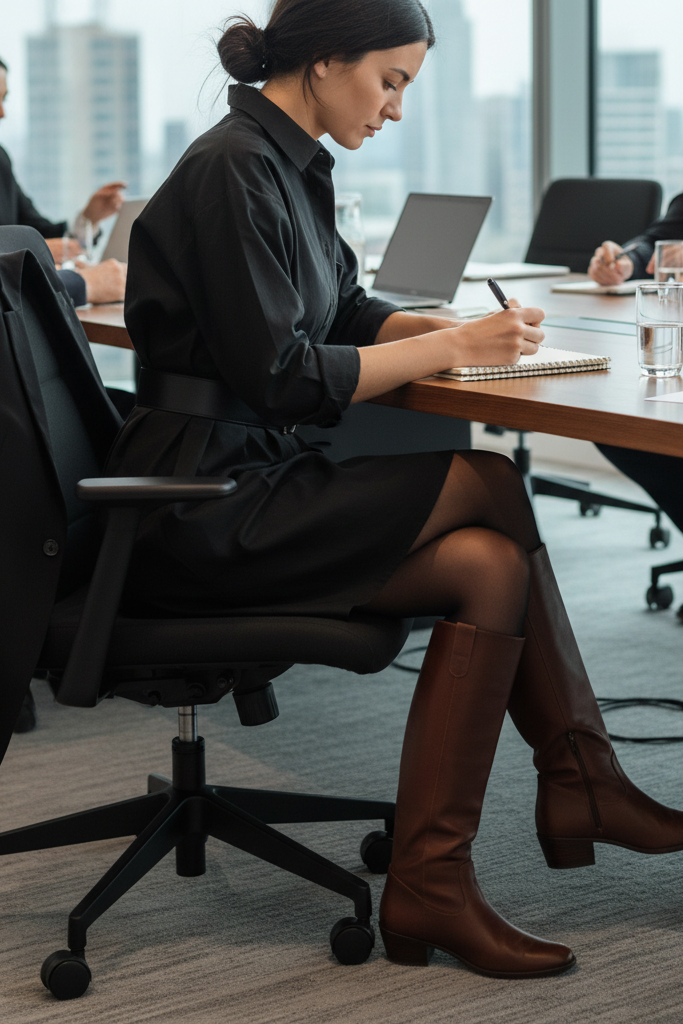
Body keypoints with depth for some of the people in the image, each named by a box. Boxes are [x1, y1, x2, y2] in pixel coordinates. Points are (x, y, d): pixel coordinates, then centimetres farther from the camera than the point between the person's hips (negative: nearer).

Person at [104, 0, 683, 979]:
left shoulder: (287, 165, 13)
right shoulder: (233, 170, -16)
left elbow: (346, 313, 22)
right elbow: (282, 377, -20)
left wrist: (459, 325, 3)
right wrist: (454, 346, -13)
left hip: (252, 479, 9)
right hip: (202, 511, -9)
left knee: (490, 563, -7)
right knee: (490, 483, -15)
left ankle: (431, 881, -7)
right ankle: (582, 779, -3)